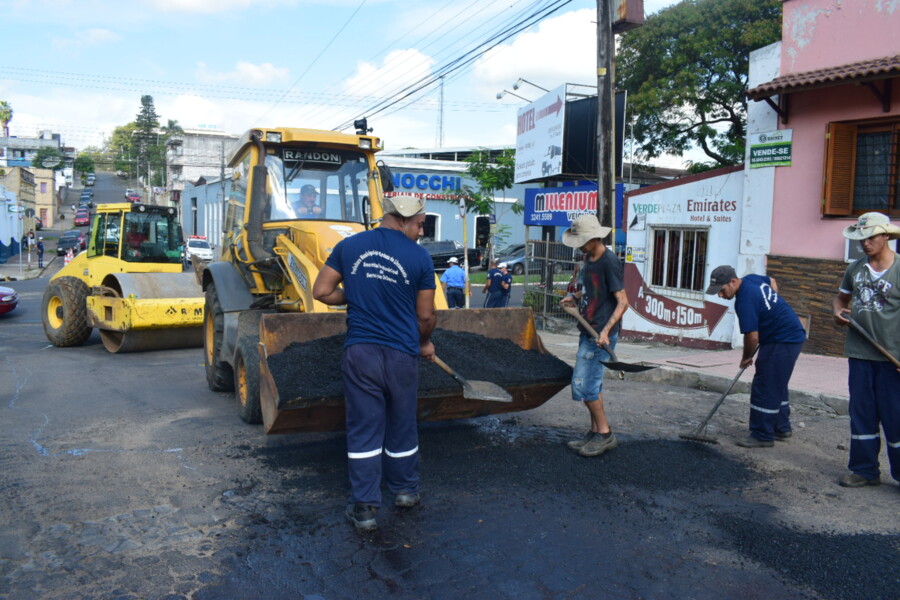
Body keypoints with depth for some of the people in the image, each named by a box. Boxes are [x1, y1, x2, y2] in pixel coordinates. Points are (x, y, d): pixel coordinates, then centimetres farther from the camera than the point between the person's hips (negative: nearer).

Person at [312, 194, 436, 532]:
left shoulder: (349, 246, 2)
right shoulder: (419, 257, -5)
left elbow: (321, 292, 3)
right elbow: (426, 316, -1)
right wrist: (425, 343, 18)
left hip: (360, 352, 1)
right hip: (402, 354, -1)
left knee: (364, 430, 7)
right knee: (402, 427, 16)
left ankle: (364, 507, 11)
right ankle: (405, 491, 33)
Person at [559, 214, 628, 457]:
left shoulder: (609, 263, -17)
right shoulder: (589, 259, 11)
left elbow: (622, 302, -19)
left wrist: (606, 330, -28)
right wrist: (576, 297, 8)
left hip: (600, 336, -9)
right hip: (588, 332, 9)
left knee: (583, 385, -8)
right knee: (592, 384, 14)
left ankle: (604, 433, 6)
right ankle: (596, 432, 25)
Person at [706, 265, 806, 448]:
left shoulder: (745, 301, -26)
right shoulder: (751, 279, 3)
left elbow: (752, 337, -23)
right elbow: (772, 281, 26)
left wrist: (746, 358, -5)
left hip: (781, 342, -11)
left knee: (765, 388, -7)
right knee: (777, 386, 19)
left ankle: (762, 436, -1)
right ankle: (781, 428, 30)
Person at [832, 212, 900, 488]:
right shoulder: (855, 268, 7)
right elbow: (841, 296, 23)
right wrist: (839, 311, -2)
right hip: (859, 353, 5)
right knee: (861, 414, 11)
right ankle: (865, 470, 23)